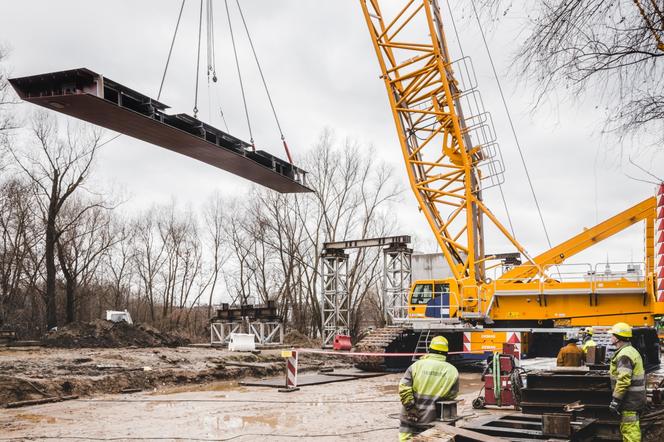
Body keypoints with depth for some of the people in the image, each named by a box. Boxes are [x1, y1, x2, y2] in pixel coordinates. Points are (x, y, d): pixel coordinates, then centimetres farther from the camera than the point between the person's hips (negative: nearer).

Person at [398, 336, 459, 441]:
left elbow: (404, 388, -10)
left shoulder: (416, 365, -5)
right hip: (432, 420, 1)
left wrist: (411, 409, -6)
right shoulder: (452, 371, -2)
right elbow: (452, 396, 1)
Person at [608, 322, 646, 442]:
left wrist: (615, 400, -23)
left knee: (629, 429, -8)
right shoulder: (632, 351, 16)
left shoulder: (624, 355, -19)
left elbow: (623, 380, -26)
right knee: (632, 428, 19)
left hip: (629, 400, -11)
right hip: (636, 398, 11)